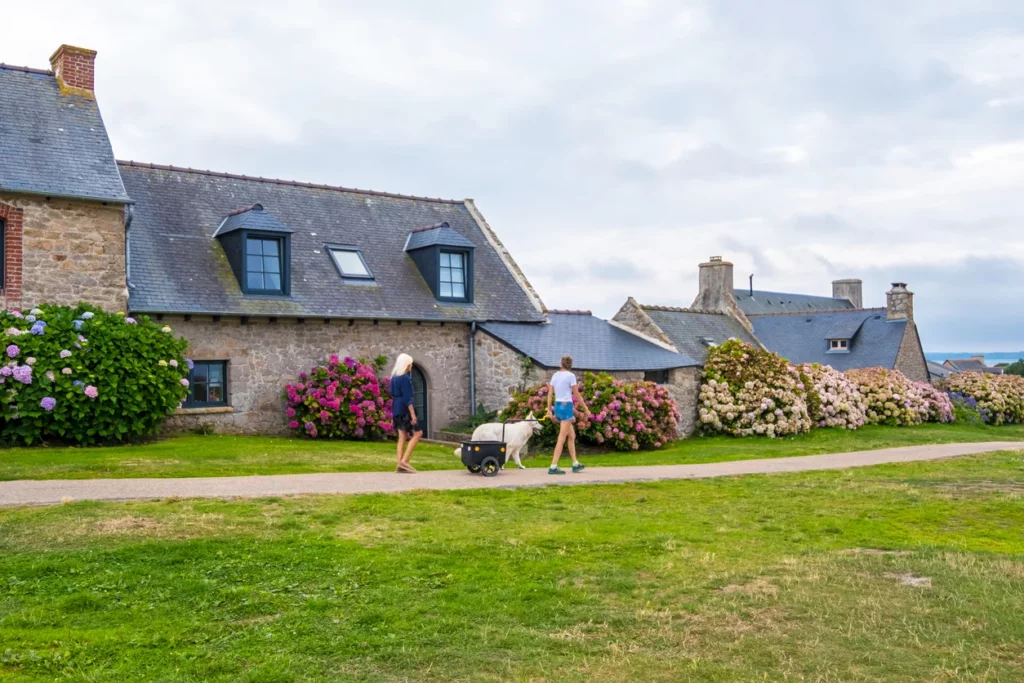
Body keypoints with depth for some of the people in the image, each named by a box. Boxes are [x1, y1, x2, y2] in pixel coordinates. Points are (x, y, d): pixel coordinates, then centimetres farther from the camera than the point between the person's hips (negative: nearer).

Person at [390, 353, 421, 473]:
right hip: (405, 409, -9)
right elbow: (407, 398, -18)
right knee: (417, 433, -2)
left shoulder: (394, 377, 13)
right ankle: (404, 460, -9)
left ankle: (400, 465, 5)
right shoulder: (405, 378, -14)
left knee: (402, 437, 9)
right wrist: (413, 414, -18)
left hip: (396, 409, 9)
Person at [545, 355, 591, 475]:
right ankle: (553, 467, -10)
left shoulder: (555, 375, 10)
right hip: (566, 406, -7)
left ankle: (575, 464, 22)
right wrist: (586, 409, 2)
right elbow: (577, 395, -6)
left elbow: (550, 394, 8)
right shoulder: (570, 376, -7)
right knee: (562, 438, -6)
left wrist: (549, 410, 11)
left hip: (557, 406, 7)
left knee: (572, 436, 17)